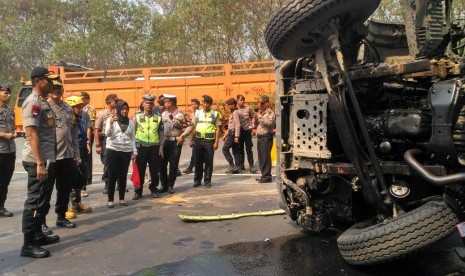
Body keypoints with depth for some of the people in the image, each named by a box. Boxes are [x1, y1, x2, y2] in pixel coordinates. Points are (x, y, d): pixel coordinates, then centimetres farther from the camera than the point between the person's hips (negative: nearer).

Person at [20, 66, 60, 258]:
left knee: (43, 201, 17)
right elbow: (32, 134, -20)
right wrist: (39, 163, -24)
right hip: (37, 161, -10)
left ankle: (37, 235, 29)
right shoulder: (33, 102, -14)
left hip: (48, 159, 10)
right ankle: (28, 245, 5)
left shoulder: (44, 102, 15)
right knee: (35, 202, -3)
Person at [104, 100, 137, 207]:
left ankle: (122, 198, 17)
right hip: (113, 150, -3)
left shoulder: (131, 122, 10)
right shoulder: (111, 119, 0)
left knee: (123, 175, 8)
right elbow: (107, 134, -14)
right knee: (112, 175, 0)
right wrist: (110, 123, -32)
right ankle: (110, 200, 8)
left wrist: (134, 151, 6)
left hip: (126, 151, 3)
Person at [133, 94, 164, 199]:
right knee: (140, 170, 3)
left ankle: (153, 189, 23)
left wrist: (161, 147, 3)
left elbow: (161, 133, 8)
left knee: (154, 170, 7)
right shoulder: (137, 116, 2)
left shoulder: (158, 117, 6)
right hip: (141, 147, -1)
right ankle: (138, 191, 13)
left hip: (154, 147, 1)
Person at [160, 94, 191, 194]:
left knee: (173, 165, 3)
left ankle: (170, 186, 17)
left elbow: (190, 126, -2)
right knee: (162, 164, 5)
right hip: (164, 141, 3)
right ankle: (164, 185, 19)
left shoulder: (180, 114, -4)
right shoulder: (163, 114, 6)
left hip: (176, 142, -3)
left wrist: (182, 136, -10)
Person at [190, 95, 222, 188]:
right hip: (198, 139, 2)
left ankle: (207, 180, 15)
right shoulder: (197, 113, 7)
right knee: (198, 161, 7)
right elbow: (193, 127, 10)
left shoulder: (215, 114, 2)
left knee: (209, 161, 4)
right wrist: (191, 140, 5)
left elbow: (217, 128, 0)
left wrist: (216, 142, -6)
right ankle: (197, 180, 18)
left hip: (209, 140, -2)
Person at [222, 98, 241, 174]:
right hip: (231, 133, 10)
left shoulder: (235, 112, -12)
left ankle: (232, 165, -8)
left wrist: (236, 136, -24)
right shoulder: (232, 113, 18)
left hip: (233, 133, -10)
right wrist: (225, 135, 24)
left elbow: (238, 125, -19)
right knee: (235, 151, 8)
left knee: (225, 149, -8)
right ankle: (237, 167, 10)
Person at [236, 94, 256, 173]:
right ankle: (241, 165, 20)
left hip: (247, 130, -1)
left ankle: (251, 166, 5)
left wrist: (252, 125, -3)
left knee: (249, 149, 1)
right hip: (239, 131, 1)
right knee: (240, 149, 10)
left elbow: (252, 117, 9)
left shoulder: (248, 108, 0)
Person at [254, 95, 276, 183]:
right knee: (261, 157, 10)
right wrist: (256, 119, 4)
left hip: (266, 137, -8)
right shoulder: (260, 113, 19)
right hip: (259, 136, 8)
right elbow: (257, 125, 23)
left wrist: (260, 117, -17)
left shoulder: (270, 113, -6)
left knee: (265, 157, -9)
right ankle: (263, 175, 18)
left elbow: (269, 122, -24)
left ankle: (267, 176, -7)